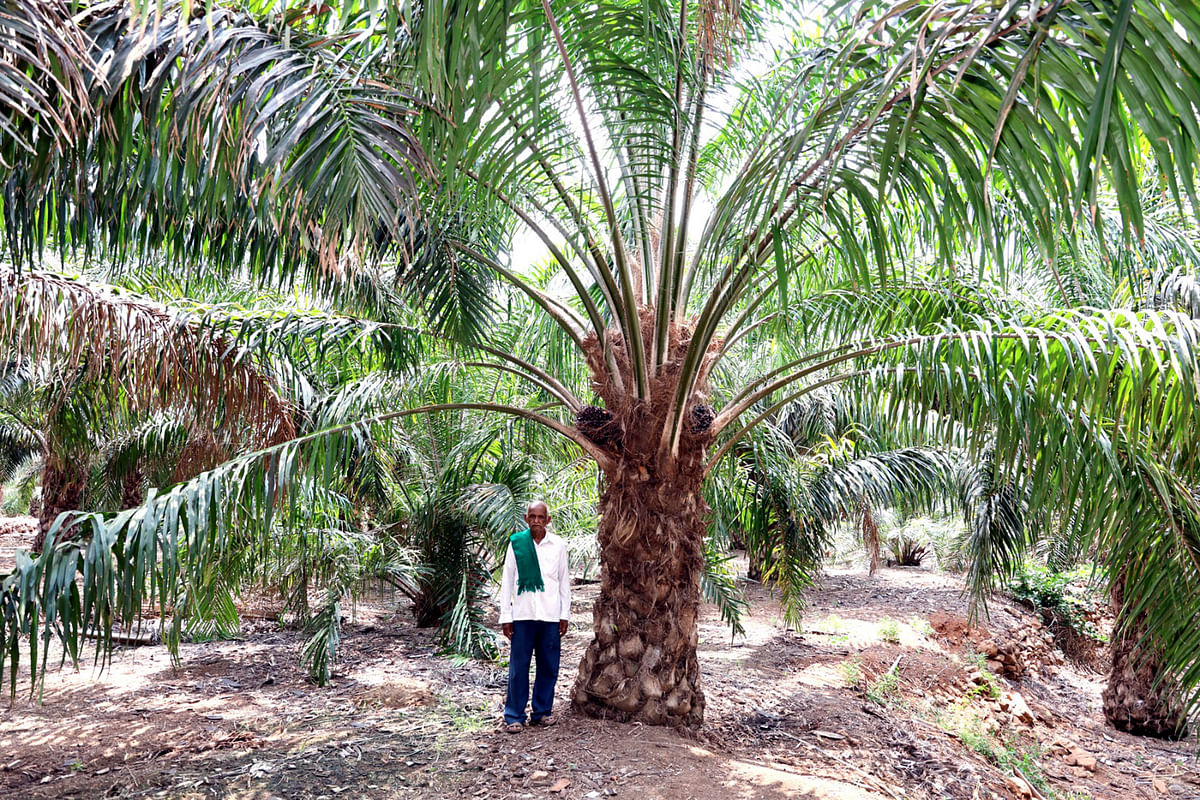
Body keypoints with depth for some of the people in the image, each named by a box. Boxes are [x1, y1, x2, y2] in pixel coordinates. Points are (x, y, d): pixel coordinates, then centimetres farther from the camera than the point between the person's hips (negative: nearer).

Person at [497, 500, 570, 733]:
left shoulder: (558, 545, 4)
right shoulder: (516, 543, 1)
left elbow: (564, 580, 10)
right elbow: (507, 581, 4)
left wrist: (565, 614, 7)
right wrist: (505, 616, 1)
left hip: (550, 616, 1)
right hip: (523, 615, -1)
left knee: (548, 666, 7)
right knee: (518, 666, 1)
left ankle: (542, 711, 22)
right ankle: (514, 716, 12)